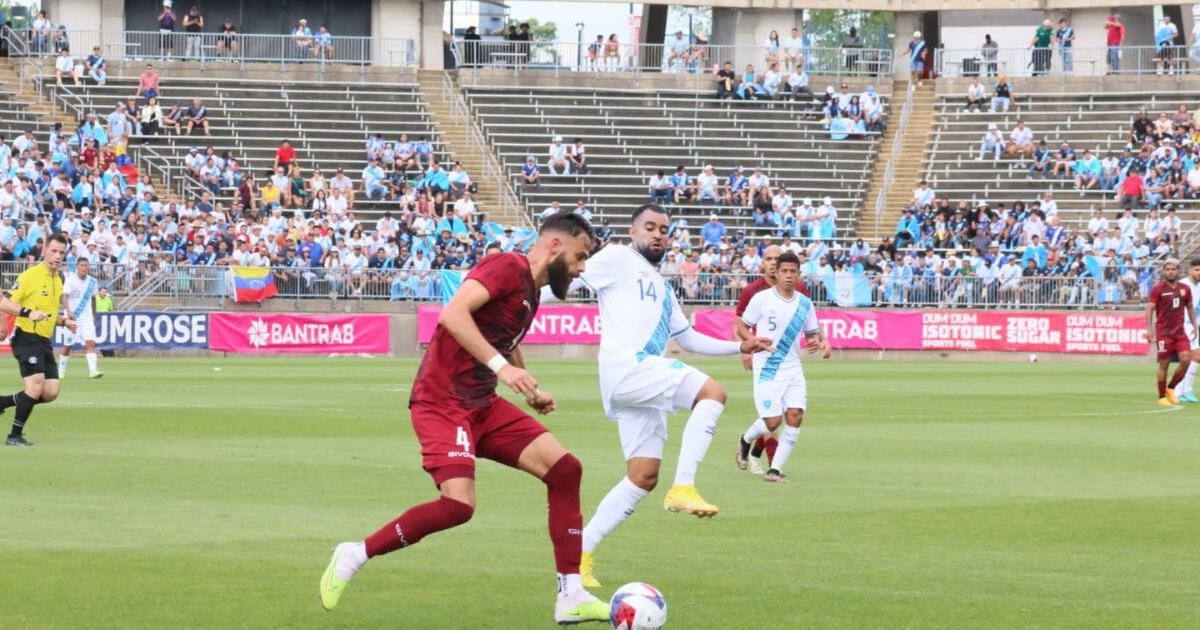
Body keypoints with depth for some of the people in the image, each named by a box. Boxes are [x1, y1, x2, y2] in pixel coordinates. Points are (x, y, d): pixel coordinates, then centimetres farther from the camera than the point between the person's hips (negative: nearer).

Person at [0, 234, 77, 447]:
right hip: (27, 339, -8)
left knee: (50, 393, 0)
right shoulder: (30, 276, -10)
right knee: (36, 386, -18)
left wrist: (65, 321, 12)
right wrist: (29, 313, -29)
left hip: (45, 342, 8)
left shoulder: (58, 280, 15)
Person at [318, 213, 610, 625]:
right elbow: (453, 314, -26)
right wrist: (501, 366, -31)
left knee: (564, 469, -3)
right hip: (442, 402, -9)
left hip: (482, 405, 9)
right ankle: (355, 555, -4)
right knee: (459, 505, -25)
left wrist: (532, 395, 17)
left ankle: (571, 597, 1)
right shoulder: (508, 268, -12)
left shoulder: (530, 292, 16)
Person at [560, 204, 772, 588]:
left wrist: (740, 347, 28)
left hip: (646, 377, 9)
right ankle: (683, 488, -28)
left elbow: (688, 339, 35)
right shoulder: (617, 260, 6)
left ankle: (581, 552, 6)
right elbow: (571, 279, -2)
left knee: (644, 477, 3)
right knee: (712, 392, -23)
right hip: (624, 365, -9)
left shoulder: (663, 289, 29)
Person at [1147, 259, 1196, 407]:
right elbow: (1150, 309, -7)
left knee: (1186, 359, -10)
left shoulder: (1185, 289, 8)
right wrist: (1149, 329, -15)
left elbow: (1190, 307, 20)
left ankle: (1171, 388, 11)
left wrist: (1194, 325, 13)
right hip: (1163, 332, -4)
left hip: (1180, 332, 4)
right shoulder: (1158, 289, -5)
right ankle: (1162, 397, 8)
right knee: (1164, 364, -2)